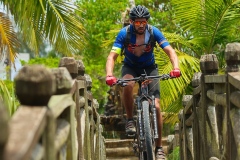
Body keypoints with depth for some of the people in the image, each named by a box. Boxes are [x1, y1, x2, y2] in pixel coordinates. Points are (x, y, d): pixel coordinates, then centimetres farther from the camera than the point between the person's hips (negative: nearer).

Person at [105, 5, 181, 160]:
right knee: (128, 85, -37)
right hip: (130, 67, -1)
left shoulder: (154, 32, -20)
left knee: (156, 106, -11)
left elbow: (170, 51, -25)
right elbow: (112, 56, -28)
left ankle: (159, 147, -1)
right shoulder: (124, 33, -22)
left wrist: (176, 67, -45)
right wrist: (109, 75, -46)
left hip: (149, 68, 1)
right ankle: (130, 120, -14)